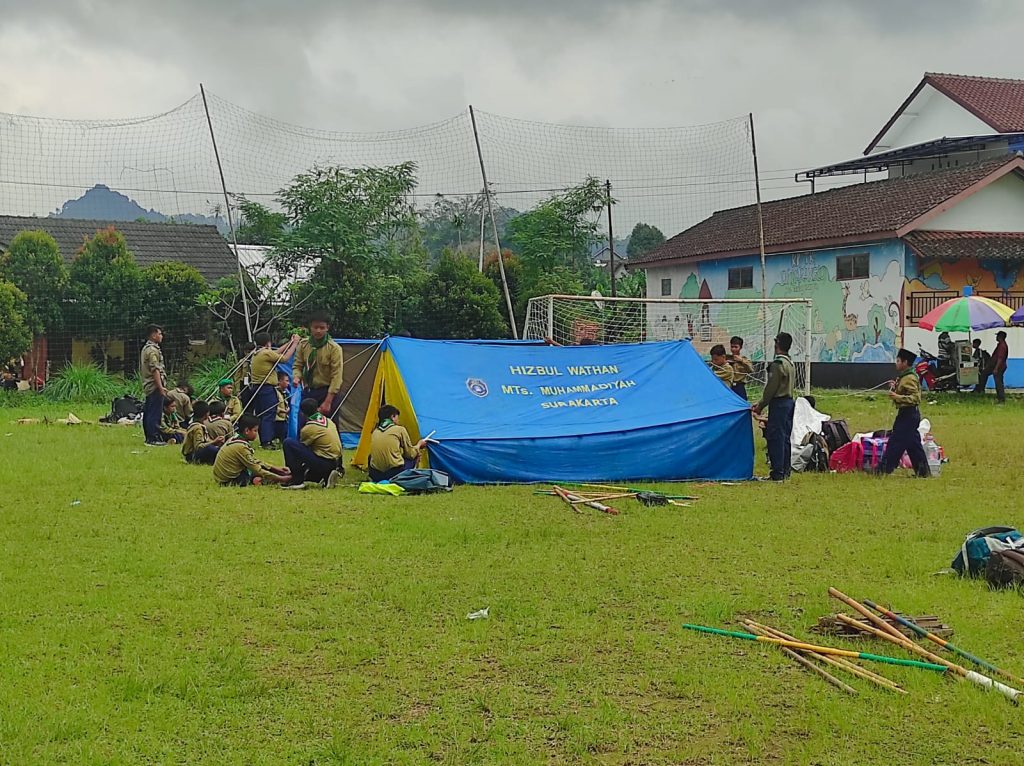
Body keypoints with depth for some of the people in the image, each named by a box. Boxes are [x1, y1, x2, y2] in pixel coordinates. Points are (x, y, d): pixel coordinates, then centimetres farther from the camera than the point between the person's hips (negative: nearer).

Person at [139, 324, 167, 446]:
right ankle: (153, 439, -11)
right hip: (154, 386, -11)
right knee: (155, 413, -10)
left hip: (148, 386, 11)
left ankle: (149, 438, 16)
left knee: (148, 412, 12)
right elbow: (155, 370, -21)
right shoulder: (153, 350, -14)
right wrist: (161, 387, -22)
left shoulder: (146, 348, 18)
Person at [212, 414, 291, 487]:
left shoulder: (236, 439, 4)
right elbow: (258, 470, -20)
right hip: (229, 482, -9)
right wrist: (281, 479, -17)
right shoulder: (241, 447, -23)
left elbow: (255, 461, 12)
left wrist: (275, 468, 7)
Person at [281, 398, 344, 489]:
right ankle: (326, 476, 9)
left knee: (288, 443, -9)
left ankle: (297, 480, -9)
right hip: (336, 463, 8)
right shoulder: (328, 421, 10)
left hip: (323, 463, -8)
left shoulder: (308, 428, -11)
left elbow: (301, 448, 4)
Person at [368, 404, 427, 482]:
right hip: (394, 474, -5)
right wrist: (419, 444, 27)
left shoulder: (375, 432, 13)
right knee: (415, 455, 18)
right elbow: (410, 454, 6)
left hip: (375, 476, 5)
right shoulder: (400, 430, -1)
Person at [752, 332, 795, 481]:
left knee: (775, 437, -7)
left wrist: (761, 405, -8)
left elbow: (771, 388, -18)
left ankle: (777, 473, -8)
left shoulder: (778, 364, -17)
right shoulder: (790, 363, 14)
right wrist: (761, 403, 19)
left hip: (779, 403, -10)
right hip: (789, 401, 10)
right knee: (785, 437, 13)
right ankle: (786, 470, 17)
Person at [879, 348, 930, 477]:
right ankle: (923, 472, 15)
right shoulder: (904, 376, 15)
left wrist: (897, 397, -32)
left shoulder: (909, 378, -17)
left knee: (895, 443, -7)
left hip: (907, 415, -11)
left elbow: (915, 398, -25)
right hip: (907, 414, 11)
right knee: (914, 445, 12)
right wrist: (896, 388, 15)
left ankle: (883, 470, -5)